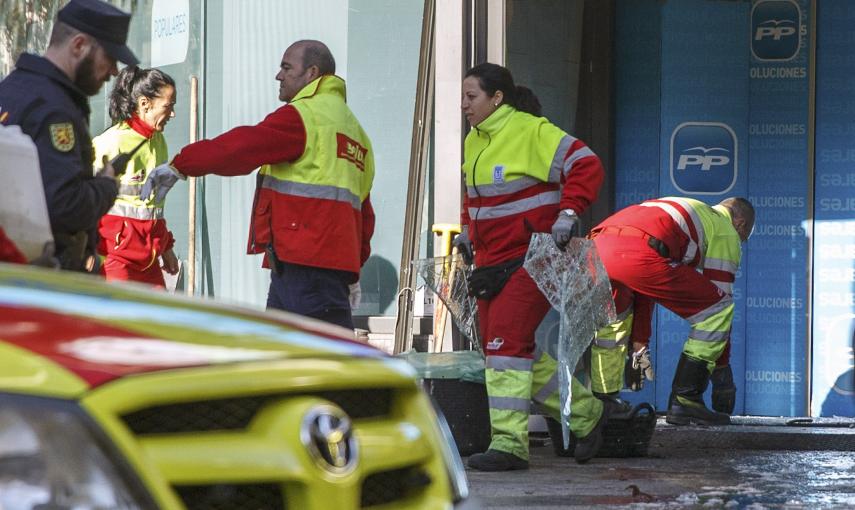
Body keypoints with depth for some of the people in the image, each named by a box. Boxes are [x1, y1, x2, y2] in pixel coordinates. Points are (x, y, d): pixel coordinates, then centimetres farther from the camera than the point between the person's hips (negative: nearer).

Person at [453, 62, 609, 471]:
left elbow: (586, 166, -17)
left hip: (530, 260, -9)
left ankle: (509, 443, -16)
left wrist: (568, 213, -24)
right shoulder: (474, 142, 14)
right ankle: (586, 414, 23)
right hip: (491, 262, 9)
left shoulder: (532, 133, -13)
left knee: (507, 343, -17)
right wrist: (467, 229, 20)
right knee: (502, 345, 8)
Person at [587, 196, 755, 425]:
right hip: (636, 255, -8)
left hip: (596, 245, 8)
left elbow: (645, 288, 41)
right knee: (717, 307, 7)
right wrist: (722, 371, 24)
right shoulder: (726, 231, 22)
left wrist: (638, 345, 41)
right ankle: (685, 402, 5)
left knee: (613, 319, 35)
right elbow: (719, 295, 18)